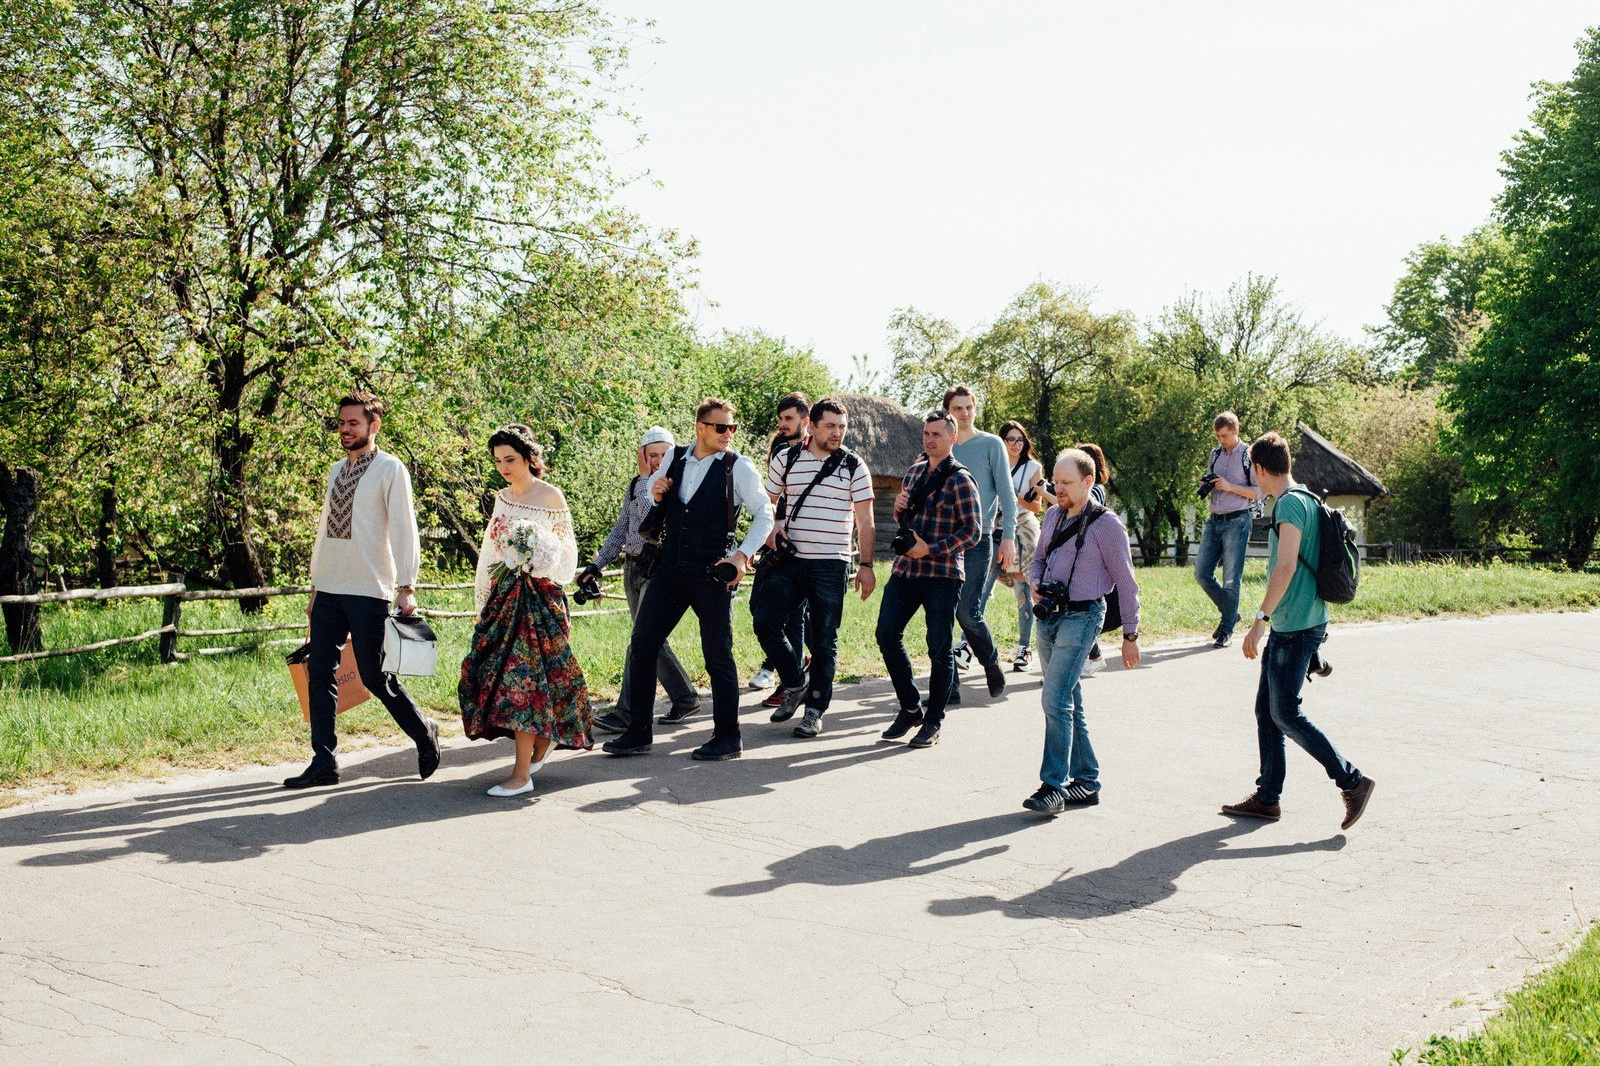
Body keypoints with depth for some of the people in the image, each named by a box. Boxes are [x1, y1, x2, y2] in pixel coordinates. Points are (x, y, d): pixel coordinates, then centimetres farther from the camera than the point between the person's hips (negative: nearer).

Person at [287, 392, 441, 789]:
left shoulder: (390, 469, -4)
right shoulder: (337, 470, 16)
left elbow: (404, 530, -9)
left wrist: (406, 587, -16)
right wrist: (316, 585, 19)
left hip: (368, 591, -7)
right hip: (329, 590, 7)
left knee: (374, 676, -4)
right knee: (319, 673, 3)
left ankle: (424, 733, 18)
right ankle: (323, 763, 9)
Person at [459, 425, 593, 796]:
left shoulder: (551, 496, -4)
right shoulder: (502, 498, 14)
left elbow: (566, 550, -1)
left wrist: (540, 552, -20)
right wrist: (484, 596, 16)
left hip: (538, 595, -6)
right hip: (503, 594, 6)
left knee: (522, 673, -11)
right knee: (494, 668, 3)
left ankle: (522, 773, -9)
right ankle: (541, 742, 25)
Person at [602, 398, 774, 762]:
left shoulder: (738, 467, -4)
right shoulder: (674, 458, 8)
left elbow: (764, 514, -3)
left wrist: (743, 554, -15)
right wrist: (655, 493, 2)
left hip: (712, 574, -4)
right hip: (669, 569, 5)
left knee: (718, 656, 0)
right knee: (642, 646, 2)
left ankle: (727, 738, 12)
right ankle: (637, 733, 11)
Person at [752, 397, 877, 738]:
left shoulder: (854, 466, 1)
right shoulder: (786, 460, 7)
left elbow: (865, 521, 2)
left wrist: (866, 565, -4)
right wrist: (771, 529, -2)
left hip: (830, 566, -2)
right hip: (788, 560, 2)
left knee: (824, 641, 1)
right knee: (766, 623, -8)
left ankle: (815, 710, 13)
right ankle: (794, 684, 15)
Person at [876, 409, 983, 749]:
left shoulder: (960, 480, -6)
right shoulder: (914, 472, 15)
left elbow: (972, 532, -9)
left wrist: (932, 550, -17)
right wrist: (899, 507, 2)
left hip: (942, 574, -6)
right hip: (905, 569, 6)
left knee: (939, 649, 1)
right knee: (887, 634, 0)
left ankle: (932, 723, 12)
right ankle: (911, 708, 16)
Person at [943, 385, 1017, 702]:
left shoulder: (991, 444, 3)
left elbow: (1006, 494, 1)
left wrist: (1008, 536, -8)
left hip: (979, 538, -4)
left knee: (967, 612, -10)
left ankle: (991, 661, 17)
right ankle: (949, 686, 5)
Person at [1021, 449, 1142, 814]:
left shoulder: (1106, 525, -8)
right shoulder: (1052, 516, 12)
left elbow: (1126, 584, -4)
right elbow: (1038, 560, 24)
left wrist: (1130, 635, -4)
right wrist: (1035, 584, 1)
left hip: (1081, 617, -7)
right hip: (1049, 616, 7)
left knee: (1056, 700, -16)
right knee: (1069, 705, 11)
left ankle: (1053, 787, -14)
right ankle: (1087, 783, 20)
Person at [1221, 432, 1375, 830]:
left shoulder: (1290, 503, -15)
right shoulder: (1307, 500, 15)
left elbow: (1286, 567, -23)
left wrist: (1259, 621, -23)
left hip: (1295, 628, -10)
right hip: (1288, 627, 10)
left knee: (1286, 715, -6)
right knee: (1266, 709, 11)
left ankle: (1352, 781, -1)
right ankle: (1267, 797, 16)